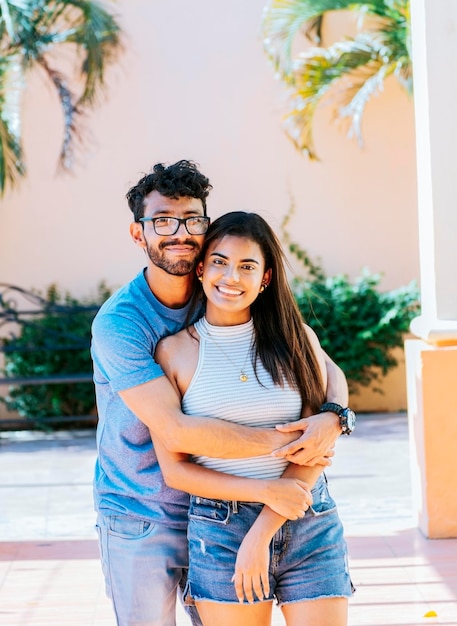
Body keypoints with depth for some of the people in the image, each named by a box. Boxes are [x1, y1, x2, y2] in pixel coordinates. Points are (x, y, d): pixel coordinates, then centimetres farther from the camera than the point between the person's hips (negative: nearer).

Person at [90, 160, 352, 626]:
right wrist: (279, 443, -25)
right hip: (140, 523, -4)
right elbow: (175, 430, -26)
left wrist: (332, 417, -26)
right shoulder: (119, 321, -18)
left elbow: (326, 370, -3)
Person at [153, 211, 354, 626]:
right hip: (221, 533, -1)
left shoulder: (296, 339, 3)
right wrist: (266, 490, -12)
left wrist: (261, 532, -12)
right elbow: (174, 469, -2)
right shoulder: (175, 351, 0)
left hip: (311, 529, 1)